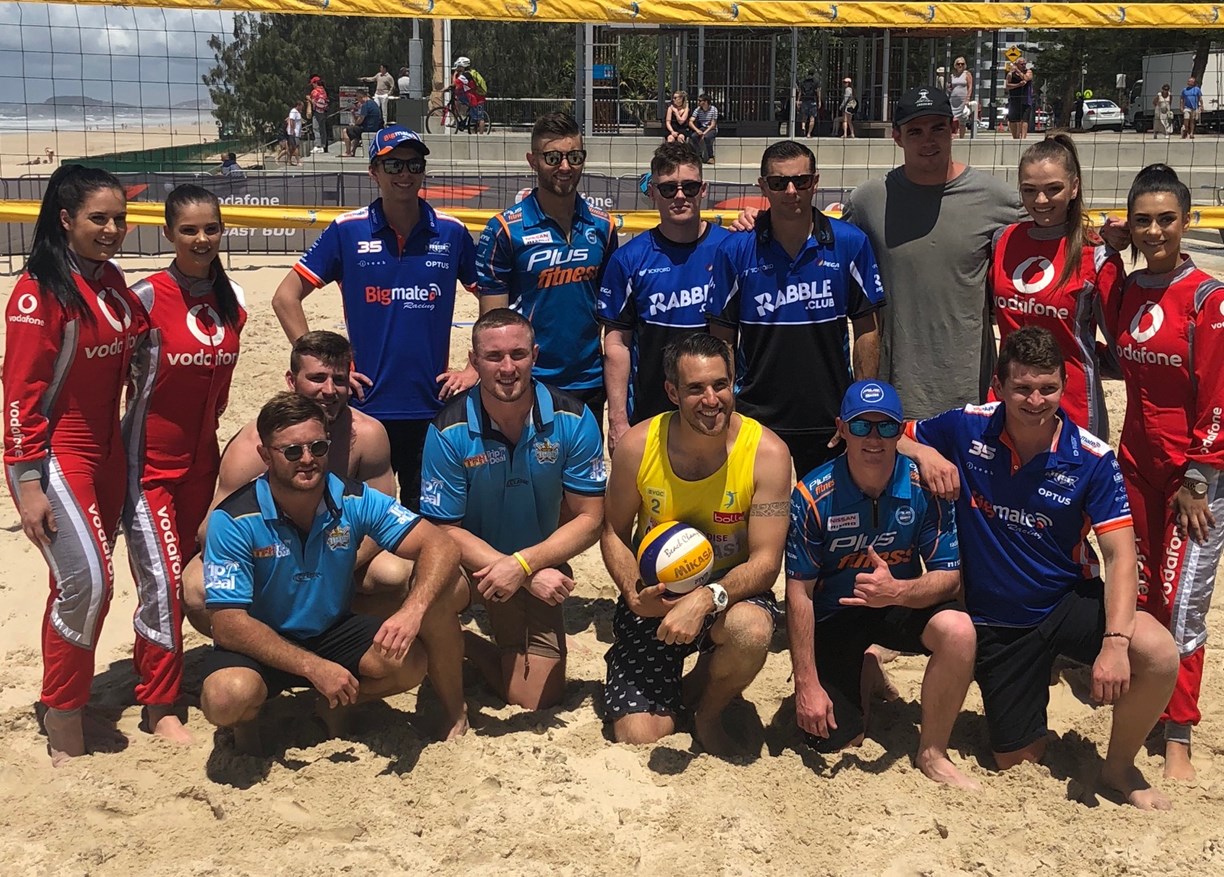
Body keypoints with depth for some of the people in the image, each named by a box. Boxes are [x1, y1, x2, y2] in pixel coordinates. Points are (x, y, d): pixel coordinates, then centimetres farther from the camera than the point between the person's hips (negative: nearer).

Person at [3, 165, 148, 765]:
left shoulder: (111, 281, 7)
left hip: (106, 453, 8)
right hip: (54, 456, -8)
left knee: (81, 585, 13)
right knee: (86, 579, -15)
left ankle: (62, 703, 26)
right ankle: (63, 717, -1)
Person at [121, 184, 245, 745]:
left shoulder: (231, 300, 2)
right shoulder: (148, 297, -14)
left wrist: (208, 427, 13)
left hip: (201, 457, 5)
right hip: (149, 461, -5)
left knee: (187, 576, 12)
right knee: (163, 580, -8)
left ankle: (149, 672, 31)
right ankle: (159, 706, 5)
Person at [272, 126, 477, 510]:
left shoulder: (451, 233, 3)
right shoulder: (347, 231, -1)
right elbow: (285, 297, 2)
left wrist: (476, 369, 4)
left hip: (433, 407, 1)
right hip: (367, 406, -1)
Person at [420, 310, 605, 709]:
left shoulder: (573, 421, -15)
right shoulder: (450, 432, -20)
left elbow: (589, 519, -12)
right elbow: (446, 529, -17)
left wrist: (523, 565, -28)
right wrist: (532, 577, -27)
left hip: (540, 568, 2)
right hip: (471, 562, -2)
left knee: (537, 699, -3)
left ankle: (468, 643, 27)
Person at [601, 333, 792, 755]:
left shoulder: (766, 452, -17)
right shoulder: (637, 446, -12)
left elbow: (766, 561, -18)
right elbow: (614, 533, 1)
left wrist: (706, 598, -36)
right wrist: (635, 596, -18)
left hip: (731, 590, -1)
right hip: (653, 597, 1)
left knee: (751, 630, -39)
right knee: (638, 740, -11)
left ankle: (706, 710, -2)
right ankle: (670, 695, 29)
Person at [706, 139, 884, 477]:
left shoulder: (850, 243, -3)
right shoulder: (735, 251, -4)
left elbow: (866, 329, 3)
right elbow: (722, 338, 1)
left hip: (830, 417, 1)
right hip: (755, 415, 0)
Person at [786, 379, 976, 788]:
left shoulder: (925, 487, -16)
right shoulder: (813, 496, -20)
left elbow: (949, 577, -15)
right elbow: (799, 591, -15)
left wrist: (897, 591, -38)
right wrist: (807, 685, -16)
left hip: (902, 605, 1)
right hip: (834, 616, -1)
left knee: (958, 630, -32)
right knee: (832, 742, -11)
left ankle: (932, 754, -10)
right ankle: (863, 673, 25)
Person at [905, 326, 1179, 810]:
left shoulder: (1092, 459, -16)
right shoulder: (966, 428, -12)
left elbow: (1120, 556, -20)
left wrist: (1115, 641, -34)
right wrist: (926, 456, -21)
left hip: (1070, 601, -1)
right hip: (994, 621, 1)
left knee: (1159, 656, -30)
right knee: (1017, 763, 4)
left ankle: (1120, 767, -1)